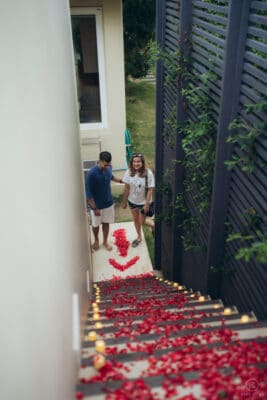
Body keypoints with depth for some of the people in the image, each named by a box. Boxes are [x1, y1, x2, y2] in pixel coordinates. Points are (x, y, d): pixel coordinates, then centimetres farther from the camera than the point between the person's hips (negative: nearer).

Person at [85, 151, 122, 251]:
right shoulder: (91, 173, -28)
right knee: (96, 225, 18)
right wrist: (94, 208, -20)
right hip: (96, 205, -4)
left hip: (108, 203, 4)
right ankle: (96, 240, 45)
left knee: (106, 223, 19)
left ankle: (105, 241, 40)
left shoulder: (109, 168, -10)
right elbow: (88, 193, -22)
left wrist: (121, 181, 13)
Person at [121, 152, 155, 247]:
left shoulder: (148, 173, -23)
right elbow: (127, 188, -5)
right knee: (135, 219, 20)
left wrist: (147, 204, -16)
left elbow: (150, 190, -17)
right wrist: (124, 202, 1)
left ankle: (153, 225, 40)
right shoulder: (129, 173, -14)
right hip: (132, 201, 4)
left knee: (142, 221, 7)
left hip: (143, 202, -4)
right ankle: (139, 237, 42)